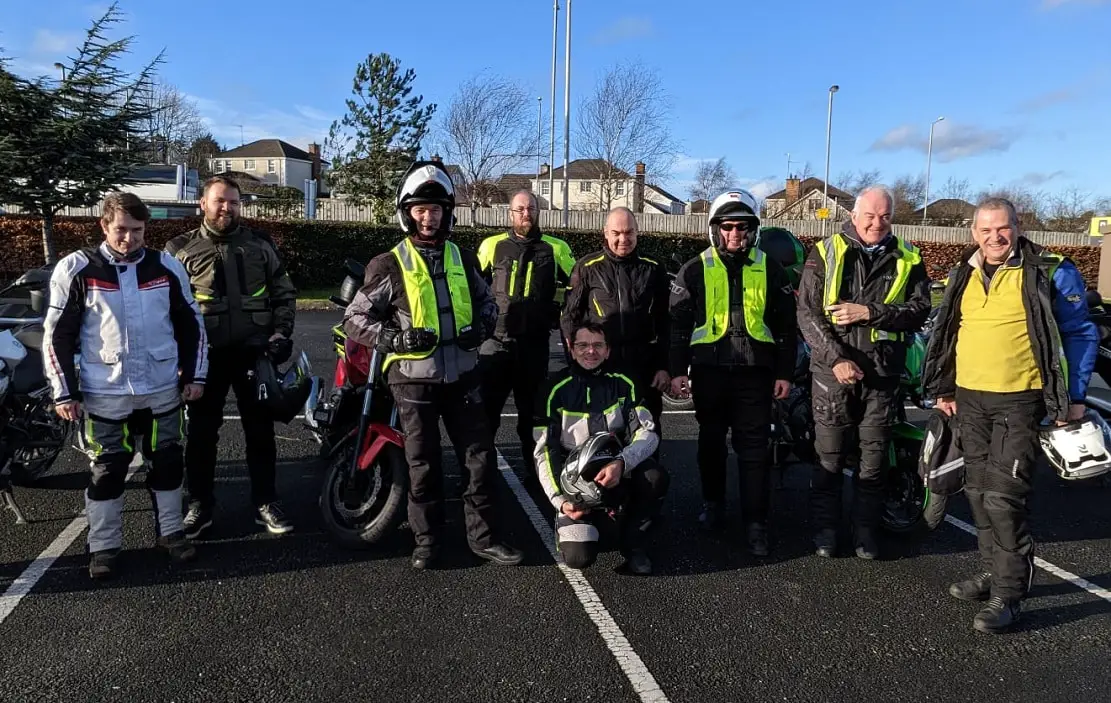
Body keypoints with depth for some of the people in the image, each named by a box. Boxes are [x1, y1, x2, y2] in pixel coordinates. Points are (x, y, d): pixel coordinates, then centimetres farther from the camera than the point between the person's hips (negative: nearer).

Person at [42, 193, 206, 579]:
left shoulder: (166, 267, 1)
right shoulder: (76, 269, -5)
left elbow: (191, 323, 10)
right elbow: (57, 334, -2)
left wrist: (194, 375, 6)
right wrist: (64, 391, -5)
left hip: (162, 390, 2)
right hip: (104, 394, -2)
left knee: (167, 462, 12)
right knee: (107, 470, 7)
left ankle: (170, 532, 28)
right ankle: (104, 547, 21)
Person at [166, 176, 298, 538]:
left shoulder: (260, 244, 6)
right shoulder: (181, 249, 3)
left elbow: (284, 293, 9)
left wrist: (281, 332, -2)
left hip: (254, 351, 1)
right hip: (206, 354, 0)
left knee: (260, 430, 7)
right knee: (202, 432, 8)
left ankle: (266, 502, 19)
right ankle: (200, 505, 22)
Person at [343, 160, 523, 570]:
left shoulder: (463, 259, 9)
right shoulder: (389, 265, -3)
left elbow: (486, 301, 22)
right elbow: (354, 319, -2)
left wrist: (482, 327, 1)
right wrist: (396, 338, -16)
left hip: (462, 376, 4)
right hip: (414, 379, -3)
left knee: (481, 458, 5)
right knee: (424, 465, 7)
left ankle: (483, 537, 18)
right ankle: (427, 540, 22)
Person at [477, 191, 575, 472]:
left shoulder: (556, 248, 3)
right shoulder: (492, 245, 3)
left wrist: (558, 316, 7)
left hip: (536, 344, 1)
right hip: (496, 341, -1)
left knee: (532, 411, 13)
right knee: (484, 410, 0)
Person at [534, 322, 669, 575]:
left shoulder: (622, 384, -3)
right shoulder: (557, 391, -8)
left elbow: (648, 432, -13)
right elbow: (545, 452, -9)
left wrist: (621, 463, -32)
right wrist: (560, 501, -20)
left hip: (617, 474, 2)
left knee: (655, 477, -31)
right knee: (579, 557, -22)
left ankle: (633, 543, -5)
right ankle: (568, 519, 14)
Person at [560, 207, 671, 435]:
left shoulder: (653, 269, 6)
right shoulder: (587, 267, 3)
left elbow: (665, 322, 8)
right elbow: (570, 317, 6)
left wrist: (664, 366, 3)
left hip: (643, 367, 1)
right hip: (597, 367, -1)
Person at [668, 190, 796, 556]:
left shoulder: (769, 269, 6)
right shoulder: (696, 269, 4)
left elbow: (786, 323, 9)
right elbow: (678, 321, 3)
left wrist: (785, 371, 5)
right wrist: (676, 369, -3)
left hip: (755, 370, 0)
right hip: (709, 369, 1)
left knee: (754, 447, -1)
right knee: (711, 440, 13)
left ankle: (756, 522, 6)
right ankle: (713, 504, 30)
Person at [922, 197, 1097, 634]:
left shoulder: (1051, 273, -6)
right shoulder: (964, 275, 10)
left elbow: (1081, 335, -1)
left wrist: (1073, 397, -6)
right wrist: (943, 388, 17)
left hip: (1018, 401, -6)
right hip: (968, 400, 6)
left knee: (1004, 497, -10)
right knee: (979, 493, 12)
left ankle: (1008, 595, 0)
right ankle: (993, 572, 27)